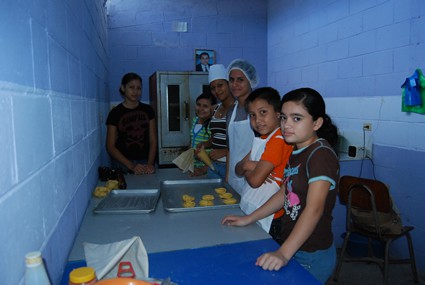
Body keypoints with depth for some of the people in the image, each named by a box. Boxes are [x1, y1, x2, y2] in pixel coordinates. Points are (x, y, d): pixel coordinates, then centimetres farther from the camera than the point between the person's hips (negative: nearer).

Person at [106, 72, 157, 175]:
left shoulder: (148, 110, 5)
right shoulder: (115, 113, -1)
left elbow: (153, 141, 3)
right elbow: (110, 147, -3)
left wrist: (150, 164, -12)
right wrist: (131, 166, -14)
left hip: (145, 162, 2)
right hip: (123, 163, -1)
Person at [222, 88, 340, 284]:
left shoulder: (321, 154, -21)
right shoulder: (297, 152, 6)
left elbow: (314, 209, -30)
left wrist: (284, 253, -38)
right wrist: (248, 219, 11)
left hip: (312, 257, -8)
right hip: (292, 249, 8)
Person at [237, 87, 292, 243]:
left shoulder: (279, 140, -20)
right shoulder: (261, 139, 10)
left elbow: (255, 180, -23)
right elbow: (238, 170, 10)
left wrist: (247, 167, -3)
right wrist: (247, 165, -12)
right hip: (251, 211, 8)